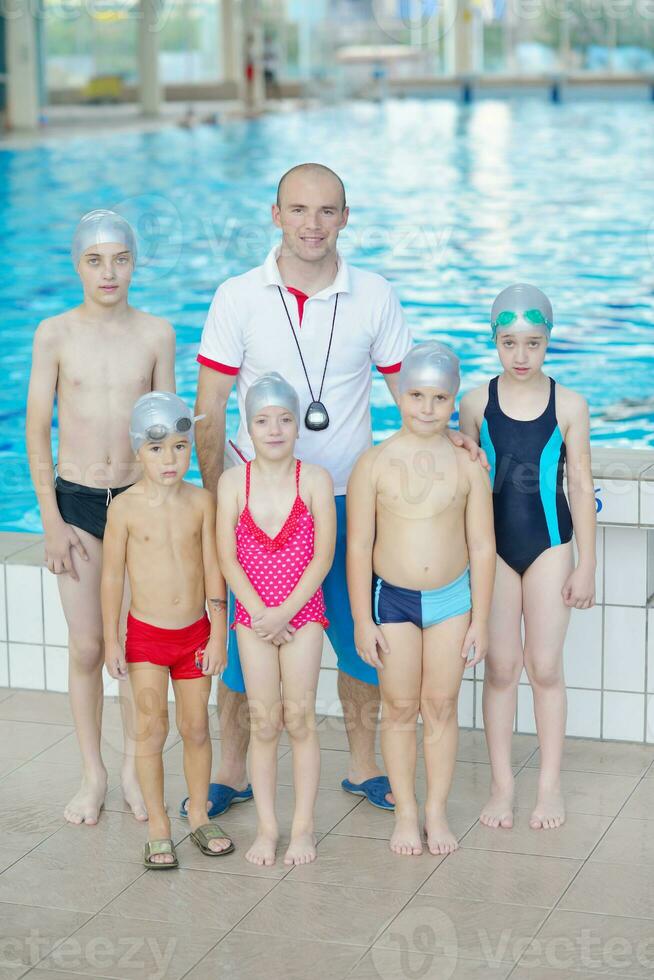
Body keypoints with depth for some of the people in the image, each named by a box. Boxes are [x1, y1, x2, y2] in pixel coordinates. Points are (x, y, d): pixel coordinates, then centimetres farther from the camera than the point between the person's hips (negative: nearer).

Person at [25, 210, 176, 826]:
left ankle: (133, 769, 24)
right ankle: (92, 775, 20)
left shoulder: (156, 334, -2)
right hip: (76, 499, -1)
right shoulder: (55, 335, -5)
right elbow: (37, 432, -2)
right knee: (86, 648, 4)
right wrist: (52, 520, -5)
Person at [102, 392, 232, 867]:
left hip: (195, 632, 2)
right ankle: (158, 829, 11)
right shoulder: (127, 507, -11)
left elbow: (213, 569, -1)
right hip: (146, 633, -2)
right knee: (152, 730, 0)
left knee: (196, 729, 11)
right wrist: (112, 640, -4)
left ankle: (199, 816, 27)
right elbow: (112, 575, -5)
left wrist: (218, 632, -2)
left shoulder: (201, 501, -5)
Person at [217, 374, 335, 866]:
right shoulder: (234, 482, -3)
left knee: (300, 717, 1)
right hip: (253, 614, 1)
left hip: (302, 611, -1)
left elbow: (322, 556, -9)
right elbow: (228, 558, -4)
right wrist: (260, 612, -12)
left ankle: (303, 826, 12)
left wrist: (284, 612, -13)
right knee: (264, 721, 4)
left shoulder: (315, 479, -7)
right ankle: (267, 827, 14)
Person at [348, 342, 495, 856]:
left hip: (452, 599, 1)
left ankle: (438, 810, 22)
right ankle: (406, 812, 21)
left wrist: (480, 619, -1)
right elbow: (358, 546, -5)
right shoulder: (375, 463, -9)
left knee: (441, 707, 9)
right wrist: (362, 620, -6)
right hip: (392, 599, -1)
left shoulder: (467, 464, -5)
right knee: (400, 709, 8)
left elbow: (483, 547, 0)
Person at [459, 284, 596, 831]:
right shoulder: (477, 404, -2)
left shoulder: (569, 406, -6)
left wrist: (586, 565, -2)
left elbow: (581, 487, -2)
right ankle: (502, 785, 16)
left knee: (546, 668, 3)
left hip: (548, 546, -1)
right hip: (493, 547, 1)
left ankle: (550, 786, 16)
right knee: (501, 668, 6)